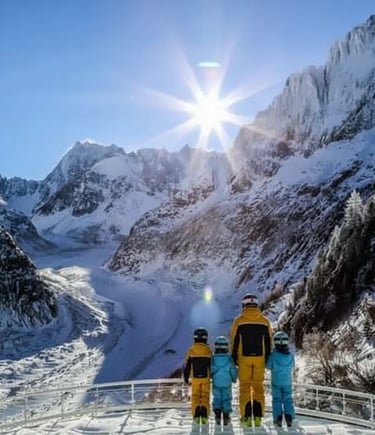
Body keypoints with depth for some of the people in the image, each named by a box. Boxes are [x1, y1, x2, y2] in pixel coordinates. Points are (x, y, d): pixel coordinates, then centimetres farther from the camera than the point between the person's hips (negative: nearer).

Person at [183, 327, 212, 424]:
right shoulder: (209, 350, -6)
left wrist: (186, 377, 12)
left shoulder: (191, 350, -4)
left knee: (195, 397, 8)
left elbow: (187, 366, 1)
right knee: (205, 397, 6)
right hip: (206, 377, 0)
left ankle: (196, 416, 2)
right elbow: (212, 365, -3)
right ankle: (204, 416, -1)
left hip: (195, 378, 0)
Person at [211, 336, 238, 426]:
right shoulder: (229, 358, -12)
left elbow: (210, 370, -3)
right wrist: (234, 378, 15)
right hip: (227, 383, 0)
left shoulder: (213, 358, -10)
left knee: (217, 398, 14)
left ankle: (217, 413, 1)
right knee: (226, 399, 11)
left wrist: (210, 377, 18)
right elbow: (233, 370, -4)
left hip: (216, 383, 1)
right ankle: (226, 416, 11)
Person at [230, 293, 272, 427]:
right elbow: (268, 341, 6)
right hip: (259, 358, 2)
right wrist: (267, 358, 13)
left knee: (245, 386, 5)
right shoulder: (265, 321, 4)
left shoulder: (239, 320, -3)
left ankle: (246, 416, 1)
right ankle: (258, 416, 6)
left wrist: (234, 357, 5)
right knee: (258, 386, 9)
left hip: (244, 357, -2)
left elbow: (234, 340, -3)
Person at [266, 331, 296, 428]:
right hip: (287, 382, 2)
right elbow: (292, 366, 5)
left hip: (276, 382, -2)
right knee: (288, 399, 12)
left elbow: (268, 366, -7)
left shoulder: (273, 355, -20)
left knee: (277, 399, 10)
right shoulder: (291, 355, -10)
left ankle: (278, 417, 6)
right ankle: (289, 418, 5)